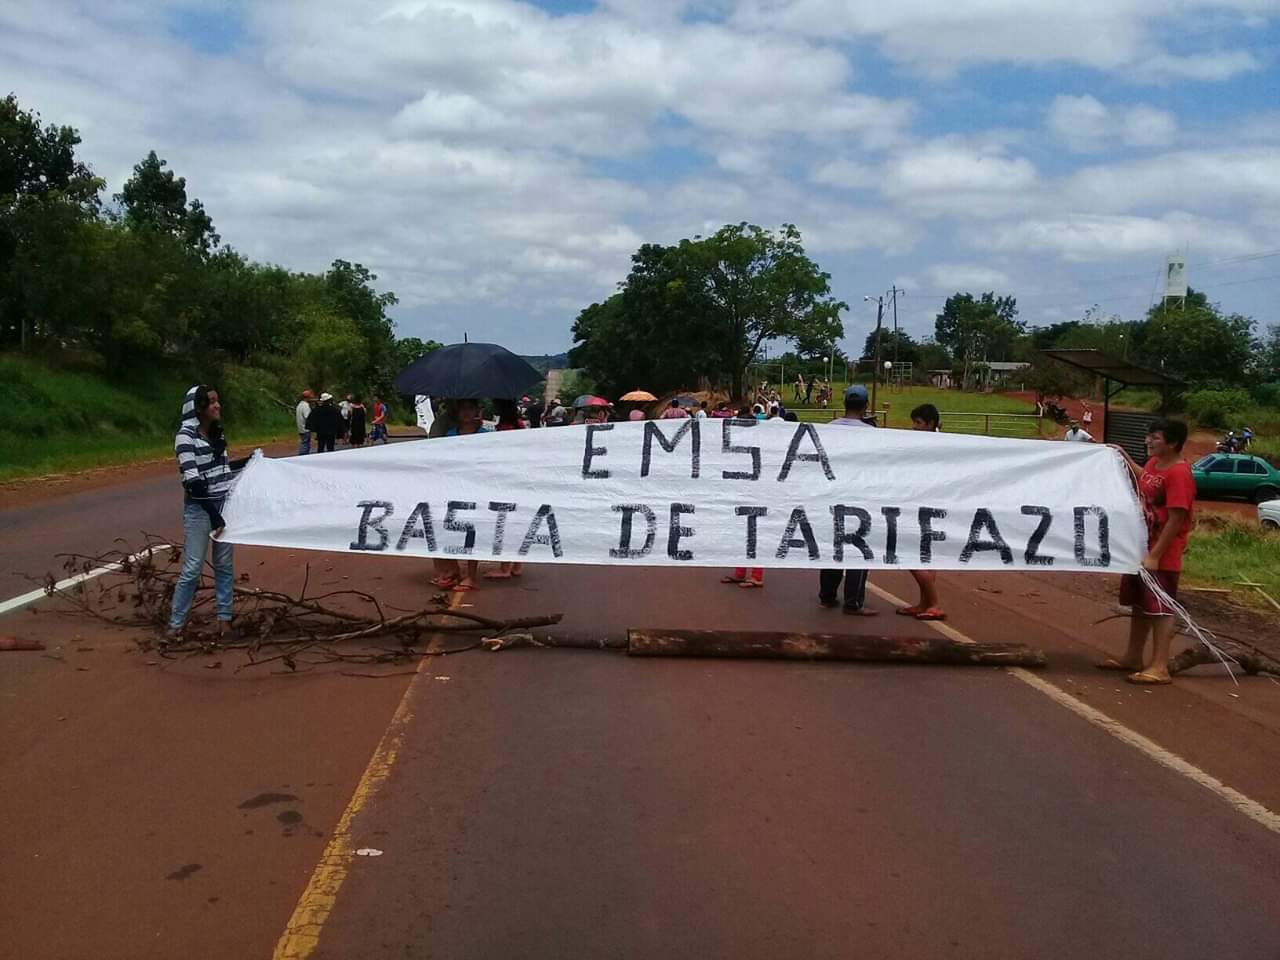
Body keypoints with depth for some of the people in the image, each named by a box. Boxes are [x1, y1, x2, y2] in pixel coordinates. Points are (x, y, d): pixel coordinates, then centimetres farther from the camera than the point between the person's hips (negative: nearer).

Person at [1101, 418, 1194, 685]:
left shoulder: (1179, 474, -21)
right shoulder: (1154, 462, 6)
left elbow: (1175, 520, -23)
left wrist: (1155, 555, -24)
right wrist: (1125, 458, 25)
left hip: (1161, 555, -9)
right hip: (1141, 547, 9)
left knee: (1160, 608, -4)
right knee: (1139, 604, 17)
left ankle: (1159, 667, 0)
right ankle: (1133, 657, 28)